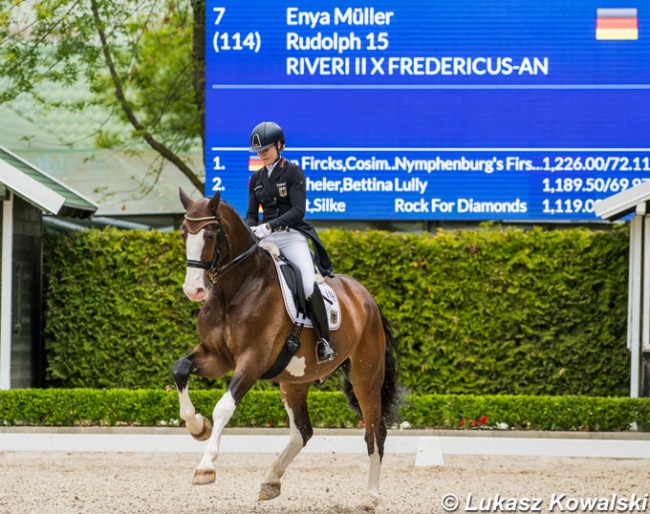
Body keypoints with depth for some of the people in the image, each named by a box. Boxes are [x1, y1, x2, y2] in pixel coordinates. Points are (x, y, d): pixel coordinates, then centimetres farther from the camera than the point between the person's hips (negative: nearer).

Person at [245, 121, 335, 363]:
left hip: (292, 236, -5)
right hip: (266, 239, 5)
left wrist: (269, 226, -23)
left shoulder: (293, 172, -2)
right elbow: (251, 213, 16)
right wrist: (250, 230, -8)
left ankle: (323, 341, -15)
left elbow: (298, 210, -12)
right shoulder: (256, 179, 14)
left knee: (309, 286, -25)